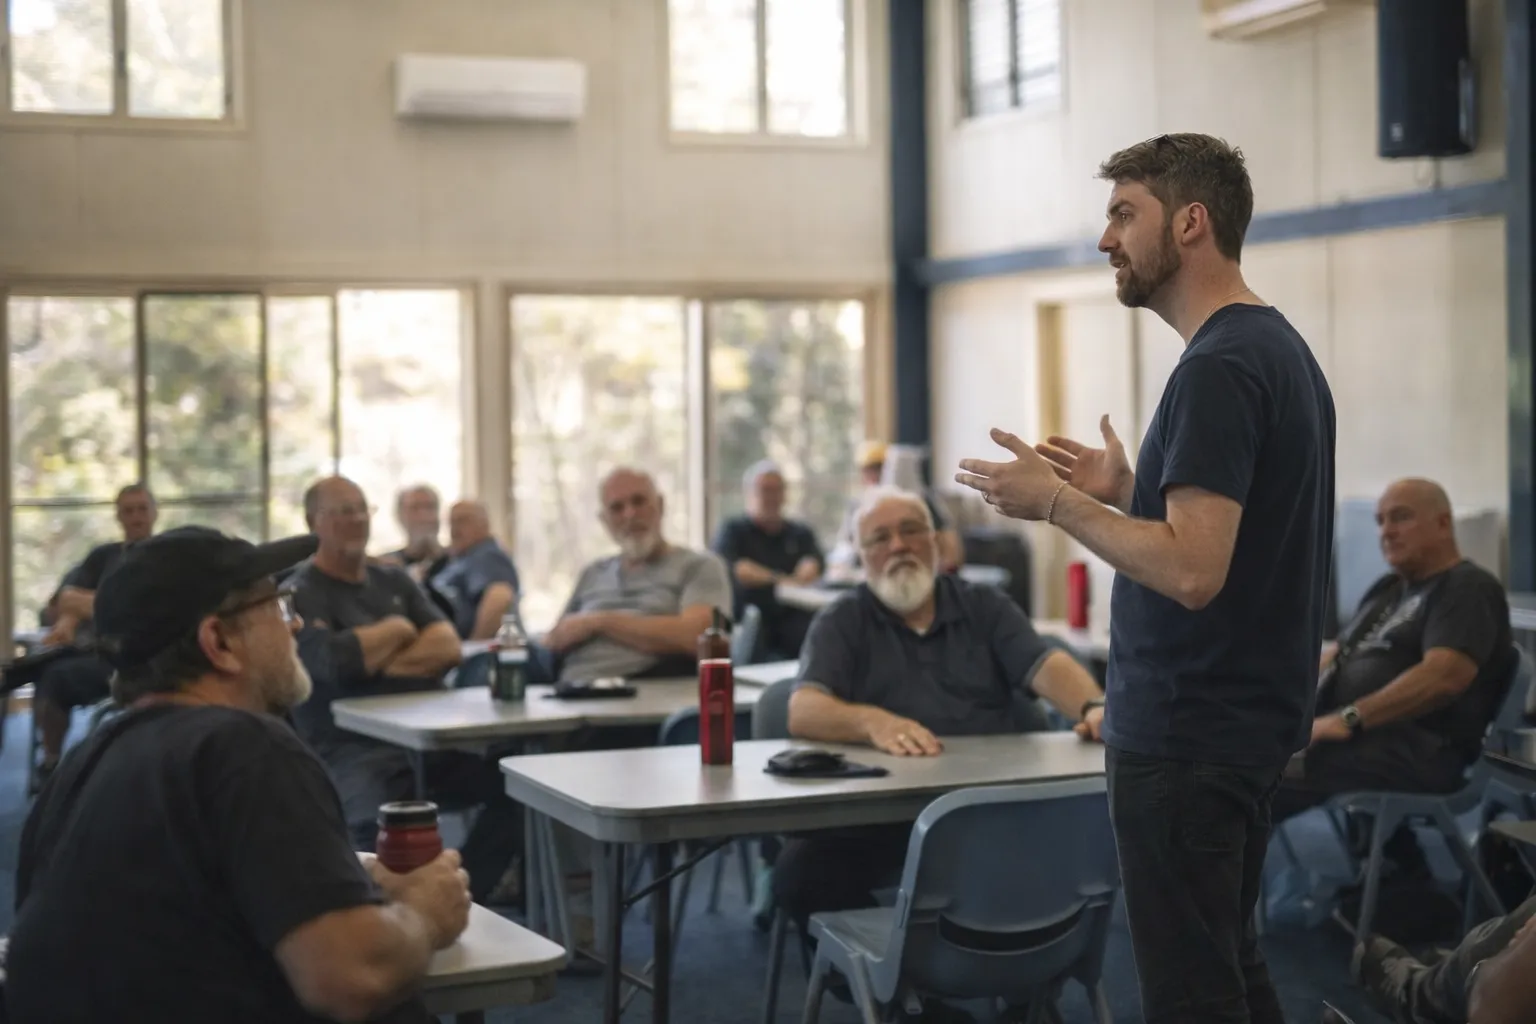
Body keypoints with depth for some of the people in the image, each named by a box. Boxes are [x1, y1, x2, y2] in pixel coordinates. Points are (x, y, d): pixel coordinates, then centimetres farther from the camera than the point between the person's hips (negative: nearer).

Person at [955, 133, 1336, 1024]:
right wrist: (1126, 490, 15)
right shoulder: (1279, 347, 12)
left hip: (1189, 736, -10)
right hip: (1249, 719, 10)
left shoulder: (1219, 367, -19)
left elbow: (1191, 571, -26)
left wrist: (1058, 503, -16)